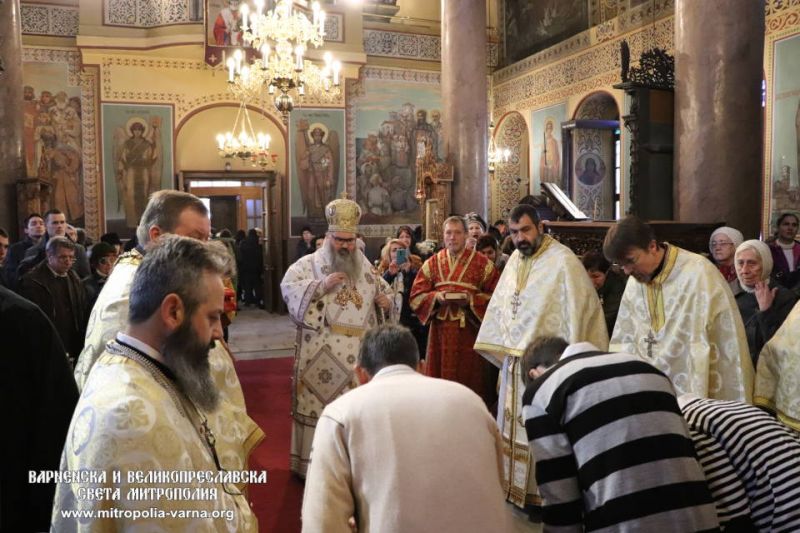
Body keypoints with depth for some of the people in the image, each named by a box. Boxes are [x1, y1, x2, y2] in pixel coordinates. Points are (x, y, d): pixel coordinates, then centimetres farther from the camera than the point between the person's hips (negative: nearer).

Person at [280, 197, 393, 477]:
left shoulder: (366, 268, 13)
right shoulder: (309, 263, -1)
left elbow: (384, 292, 21)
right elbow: (288, 288, -14)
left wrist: (386, 301, -2)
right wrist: (321, 284, -23)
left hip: (358, 353, 4)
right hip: (321, 353, -4)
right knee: (318, 403, 2)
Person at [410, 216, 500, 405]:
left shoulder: (482, 263, 0)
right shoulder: (432, 263, 8)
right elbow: (416, 296, 5)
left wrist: (471, 299, -17)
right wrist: (436, 297, -13)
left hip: (470, 331, -2)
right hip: (440, 331, 3)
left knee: (469, 379, 3)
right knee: (440, 379, 8)